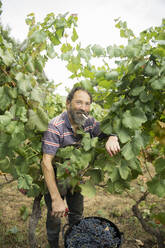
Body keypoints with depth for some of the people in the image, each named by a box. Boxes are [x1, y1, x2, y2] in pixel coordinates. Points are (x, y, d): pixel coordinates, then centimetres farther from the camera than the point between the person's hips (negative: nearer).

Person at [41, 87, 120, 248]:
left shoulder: (89, 121, -13)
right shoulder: (55, 126, -31)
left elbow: (107, 130, -3)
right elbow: (46, 162, -34)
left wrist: (112, 138, -31)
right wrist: (56, 199, -37)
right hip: (56, 178, -5)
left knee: (77, 214, 24)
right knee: (54, 217, 16)